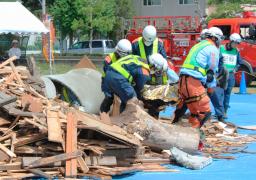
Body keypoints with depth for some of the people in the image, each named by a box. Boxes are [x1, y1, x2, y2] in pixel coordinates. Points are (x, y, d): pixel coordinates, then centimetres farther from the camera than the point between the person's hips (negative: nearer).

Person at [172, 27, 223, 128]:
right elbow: (212, 70, -2)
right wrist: (211, 87, 10)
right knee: (204, 112, -8)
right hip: (194, 82, -9)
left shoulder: (198, 45, 27)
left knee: (183, 105, 29)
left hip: (183, 78, 9)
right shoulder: (213, 49, 0)